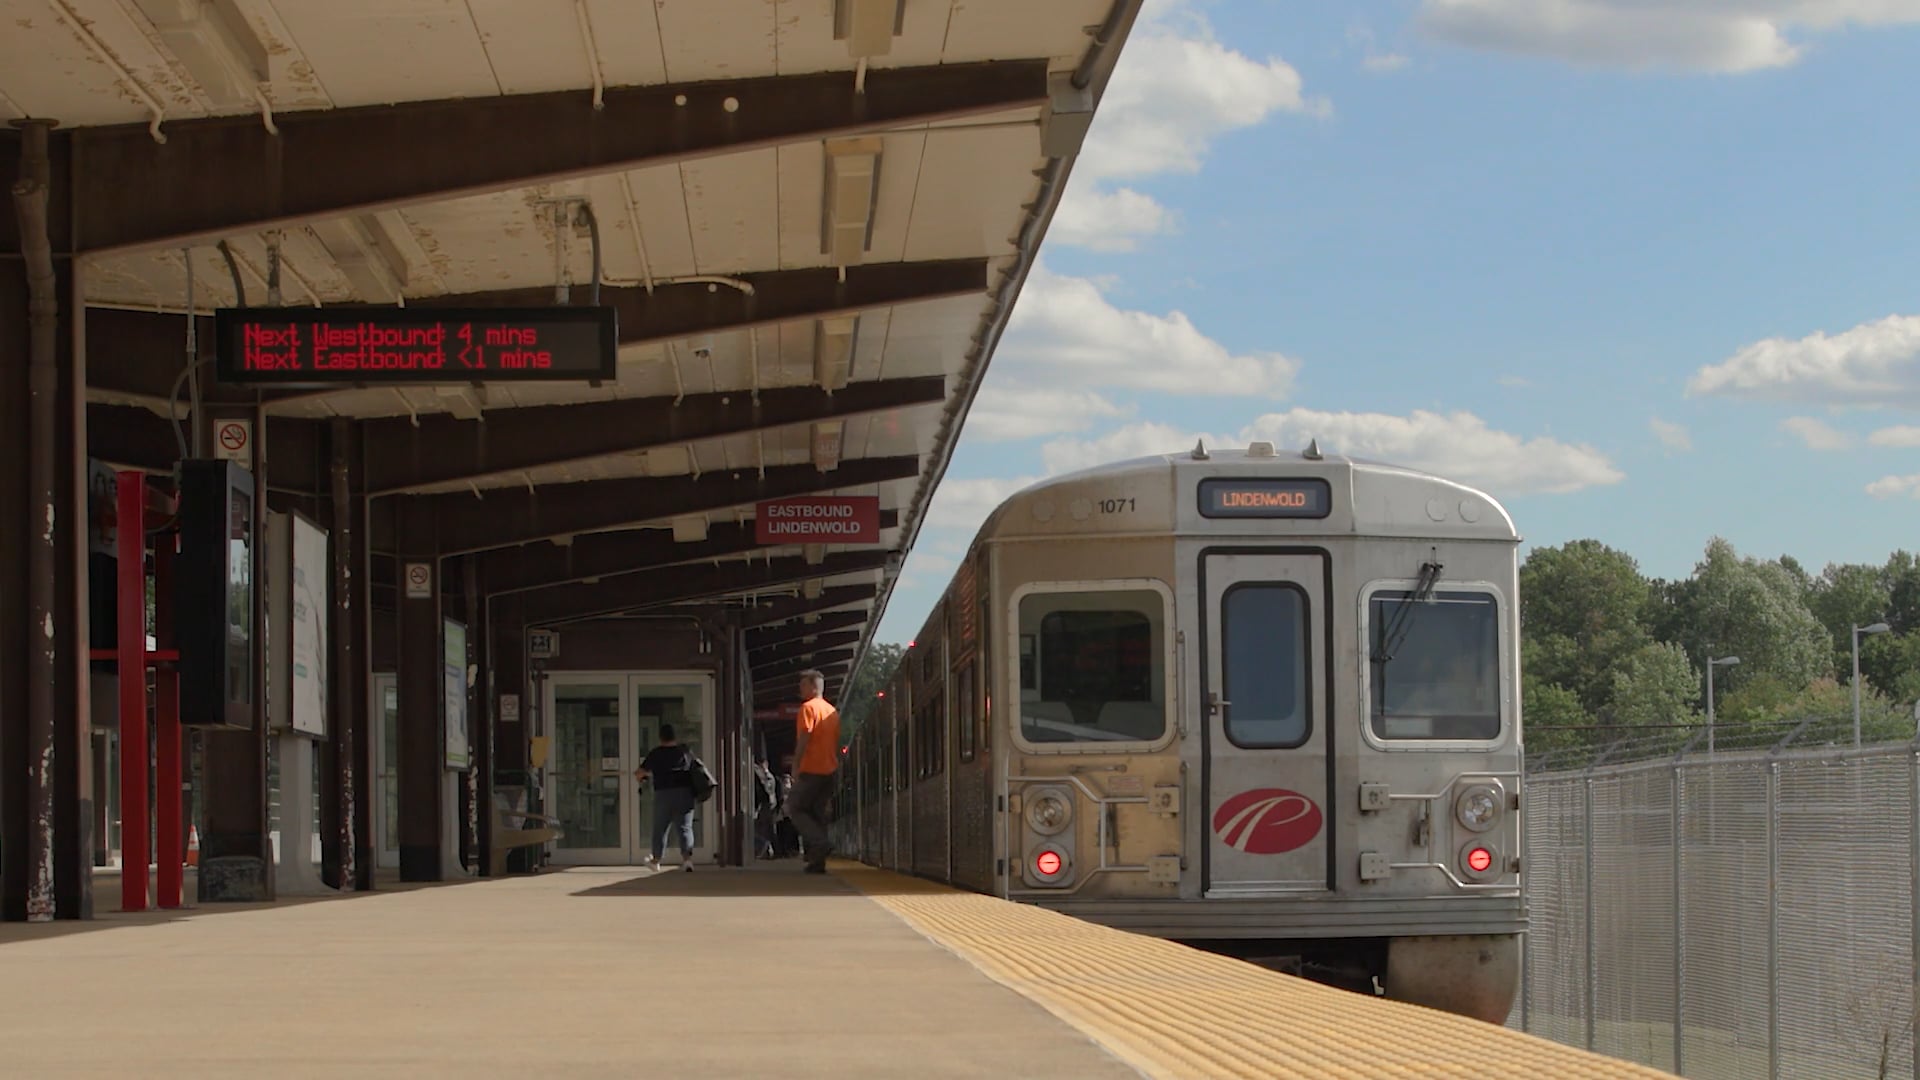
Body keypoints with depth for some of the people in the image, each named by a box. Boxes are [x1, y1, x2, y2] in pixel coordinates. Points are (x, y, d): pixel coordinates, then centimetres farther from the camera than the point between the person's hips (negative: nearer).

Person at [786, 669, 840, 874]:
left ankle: (821, 843, -20)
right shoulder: (832, 711, 17)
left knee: (795, 808, -2)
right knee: (818, 813, 8)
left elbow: (804, 738, -15)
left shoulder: (808, 707, -7)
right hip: (829, 771, 8)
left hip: (811, 770, -8)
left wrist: (796, 766, -15)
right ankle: (818, 862, 2)